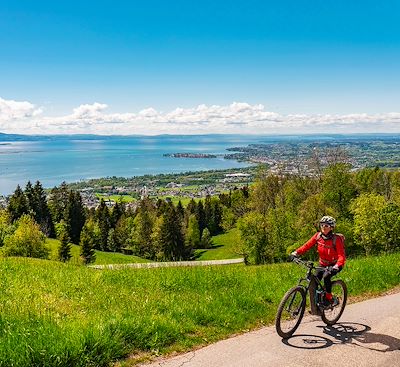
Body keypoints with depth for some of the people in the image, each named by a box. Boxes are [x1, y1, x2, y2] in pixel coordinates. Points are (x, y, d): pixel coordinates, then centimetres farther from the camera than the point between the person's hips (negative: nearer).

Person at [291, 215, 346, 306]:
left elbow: (341, 256, -30)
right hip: (323, 264, 5)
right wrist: (297, 252, -31)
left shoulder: (336, 239, -23)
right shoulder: (318, 236, -10)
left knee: (326, 276, -31)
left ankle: (329, 298, -11)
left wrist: (337, 266, -49)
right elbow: (308, 245, -15)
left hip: (334, 265, -4)